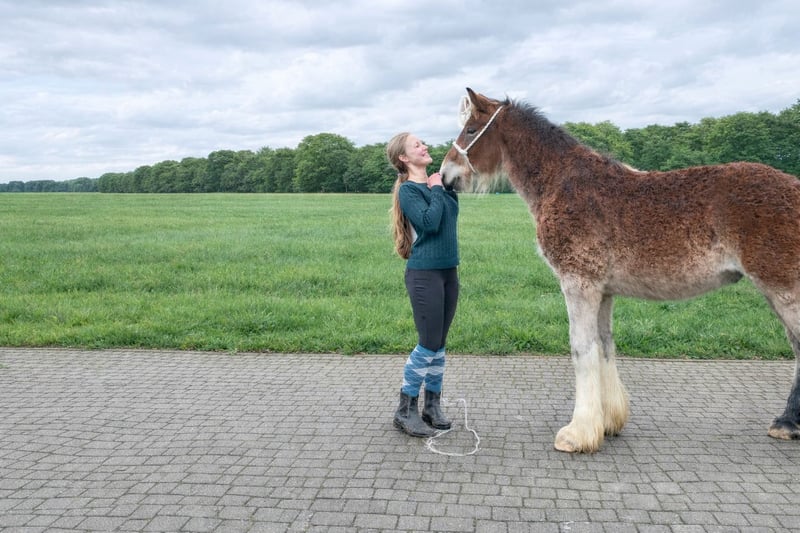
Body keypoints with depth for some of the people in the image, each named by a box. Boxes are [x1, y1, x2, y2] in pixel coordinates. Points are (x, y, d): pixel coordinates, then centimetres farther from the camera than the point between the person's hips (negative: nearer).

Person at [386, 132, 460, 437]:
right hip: (424, 274, -7)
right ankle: (405, 411, 8)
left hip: (449, 271, 7)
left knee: (439, 344, 12)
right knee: (428, 344, -5)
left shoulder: (439, 183, 13)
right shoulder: (408, 190, -9)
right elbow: (429, 223, -22)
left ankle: (432, 406, 23)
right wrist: (437, 190, -10)